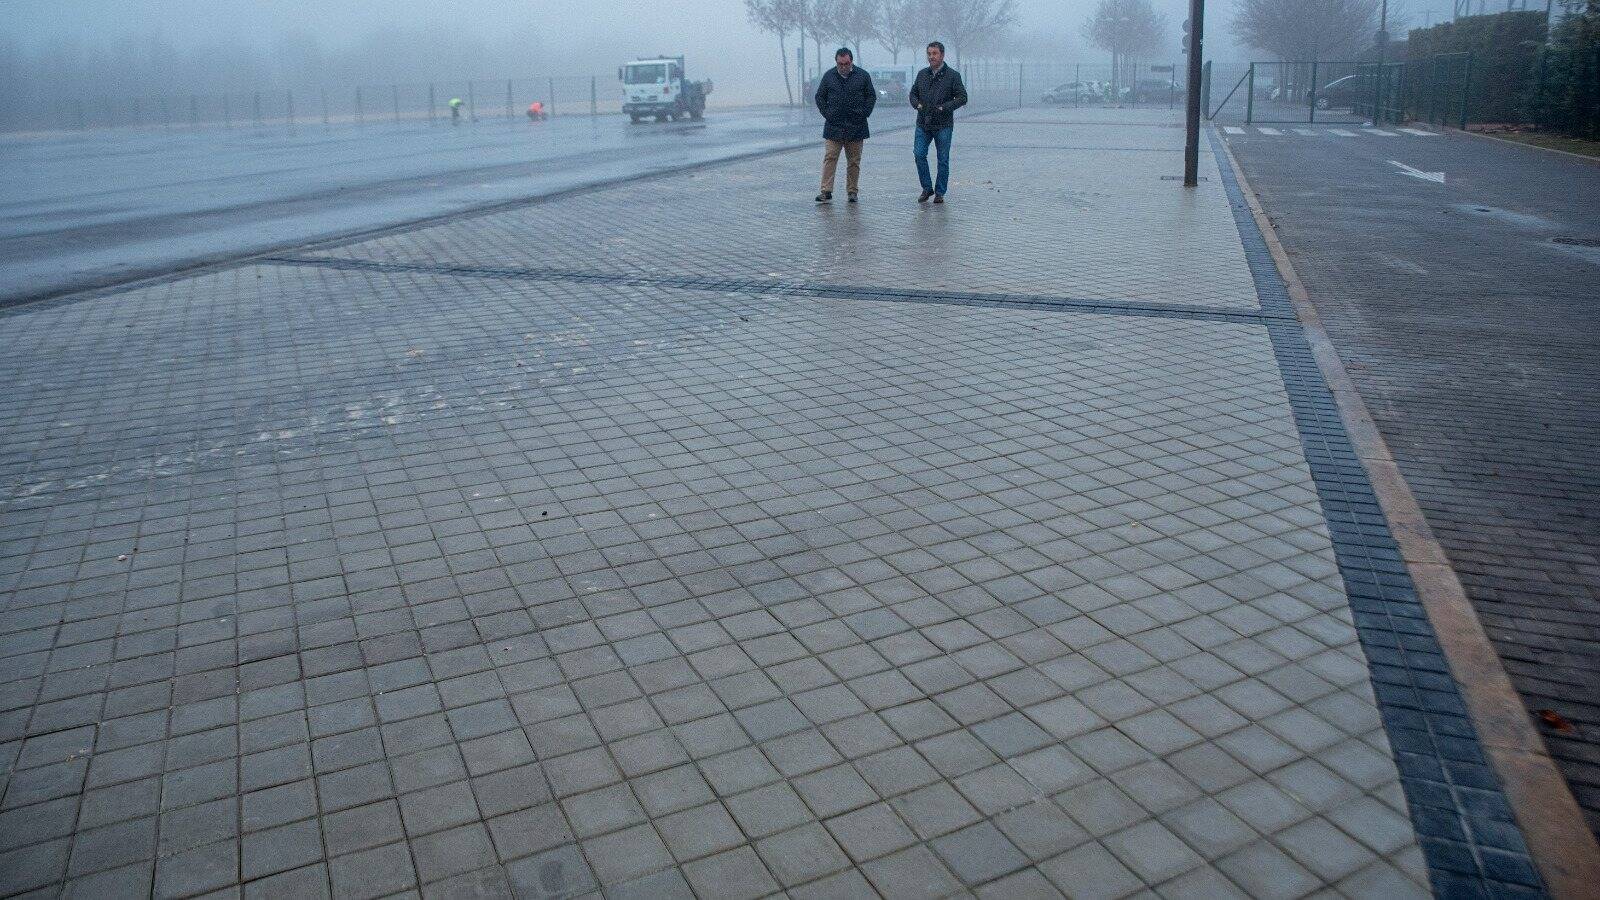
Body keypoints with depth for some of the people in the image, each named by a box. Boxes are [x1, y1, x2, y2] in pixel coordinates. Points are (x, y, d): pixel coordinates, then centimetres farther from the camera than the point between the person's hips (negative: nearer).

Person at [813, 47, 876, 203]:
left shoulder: (863, 76, 3)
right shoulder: (828, 76, 5)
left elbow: (871, 96, 10)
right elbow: (819, 97, 12)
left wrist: (864, 114, 0)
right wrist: (826, 114, 1)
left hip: (856, 127, 0)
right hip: (833, 126, 0)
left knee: (854, 161, 6)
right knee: (830, 158, -8)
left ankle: (852, 191, 15)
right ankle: (826, 191, -8)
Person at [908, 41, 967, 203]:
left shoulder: (953, 75, -1)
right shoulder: (922, 74, 12)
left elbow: (962, 97, -4)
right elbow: (913, 93, 21)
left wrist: (944, 107, -16)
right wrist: (917, 104, -2)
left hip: (943, 125, -3)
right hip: (923, 124, 3)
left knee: (943, 160, 2)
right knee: (919, 154, -8)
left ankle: (940, 193, 14)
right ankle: (927, 188, 9)